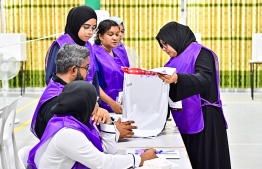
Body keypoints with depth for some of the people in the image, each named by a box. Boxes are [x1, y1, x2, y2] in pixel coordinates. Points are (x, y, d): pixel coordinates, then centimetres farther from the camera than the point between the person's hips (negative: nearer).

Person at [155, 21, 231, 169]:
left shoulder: (201, 53, -9)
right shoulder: (179, 58, 16)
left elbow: (204, 79, -29)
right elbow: (172, 90, 20)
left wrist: (177, 78, -43)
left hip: (203, 119, -8)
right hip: (186, 119, 8)